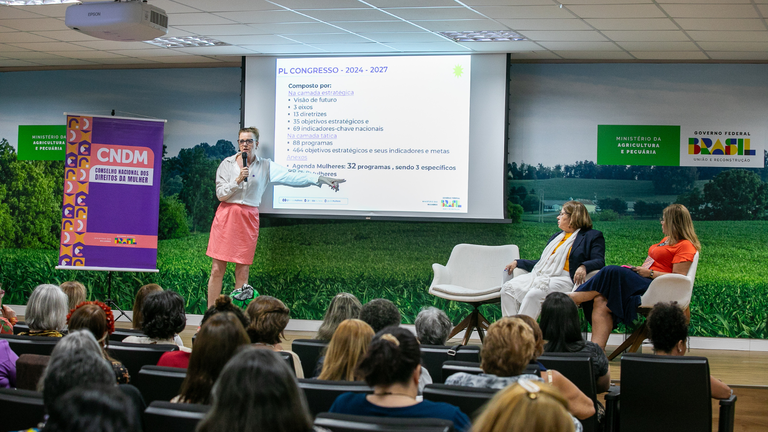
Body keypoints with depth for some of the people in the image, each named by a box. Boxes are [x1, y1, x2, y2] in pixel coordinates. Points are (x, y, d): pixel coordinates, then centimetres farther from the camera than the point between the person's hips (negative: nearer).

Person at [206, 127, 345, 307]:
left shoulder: (265, 166, 5)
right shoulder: (227, 164, 3)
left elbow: (291, 176, -4)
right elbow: (220, 194, -1)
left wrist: (320, 179, -12)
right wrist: (238, 180, -15)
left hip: (248, 219, 1)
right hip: (226, 216, -1)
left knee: (242, 272, 1)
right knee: (217, 269, -2)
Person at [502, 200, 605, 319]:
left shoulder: (593, 236, 9)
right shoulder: (556, 237, 32)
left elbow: (599, 261, -5)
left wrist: (584, 266, -26)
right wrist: (517, 262, 27)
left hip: (563, 278, -8)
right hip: (540, 275, 8)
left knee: (534, 294, -36)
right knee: (508, 288, -17)